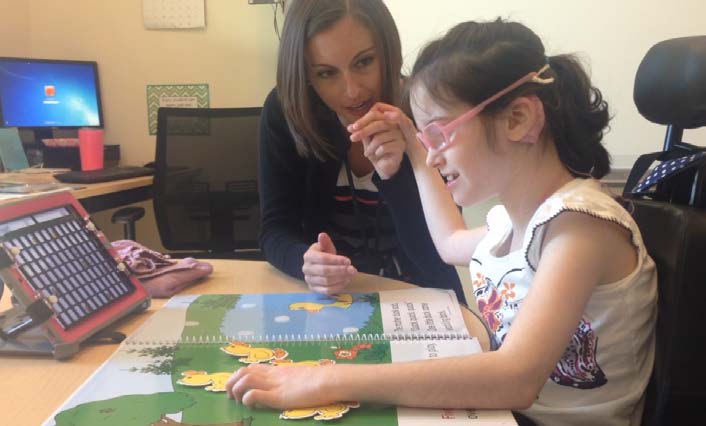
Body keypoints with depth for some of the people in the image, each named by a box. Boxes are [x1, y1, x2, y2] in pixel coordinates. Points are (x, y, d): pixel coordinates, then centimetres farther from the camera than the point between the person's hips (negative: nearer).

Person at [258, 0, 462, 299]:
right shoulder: (283, 112, -12)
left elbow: (437, 260, -17)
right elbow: (275, 229, -11)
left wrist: (394, 176, -31)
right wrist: (307, 262, -31)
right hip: (325, 298, 1)